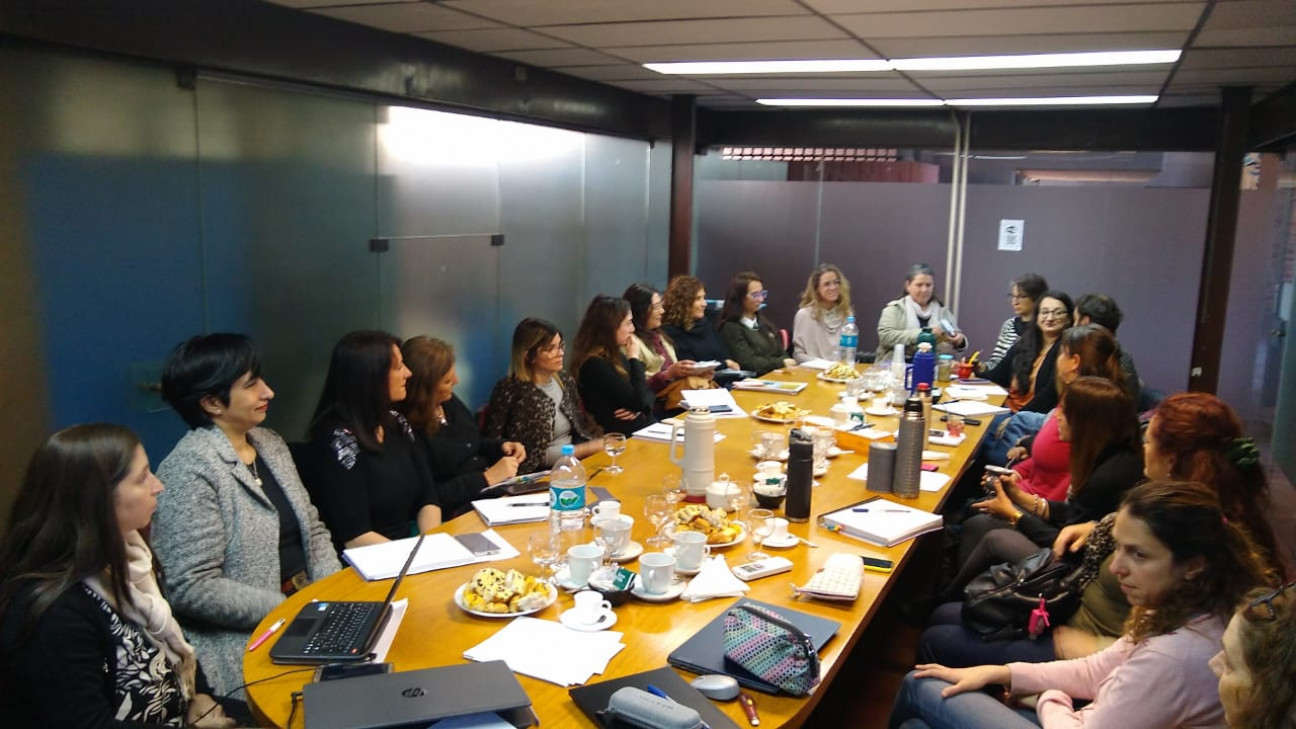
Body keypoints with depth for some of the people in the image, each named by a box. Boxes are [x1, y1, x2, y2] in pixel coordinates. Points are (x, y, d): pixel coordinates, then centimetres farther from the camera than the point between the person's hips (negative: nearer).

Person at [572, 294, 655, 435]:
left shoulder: (615, 356, 12)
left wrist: (637, 409, -9)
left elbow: (646, 394, 15)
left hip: (645, 426, 9)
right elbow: (638, 401, -20)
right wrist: (634, 358, -10)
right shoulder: (594, 365, -18)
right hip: (625, 437, -9)